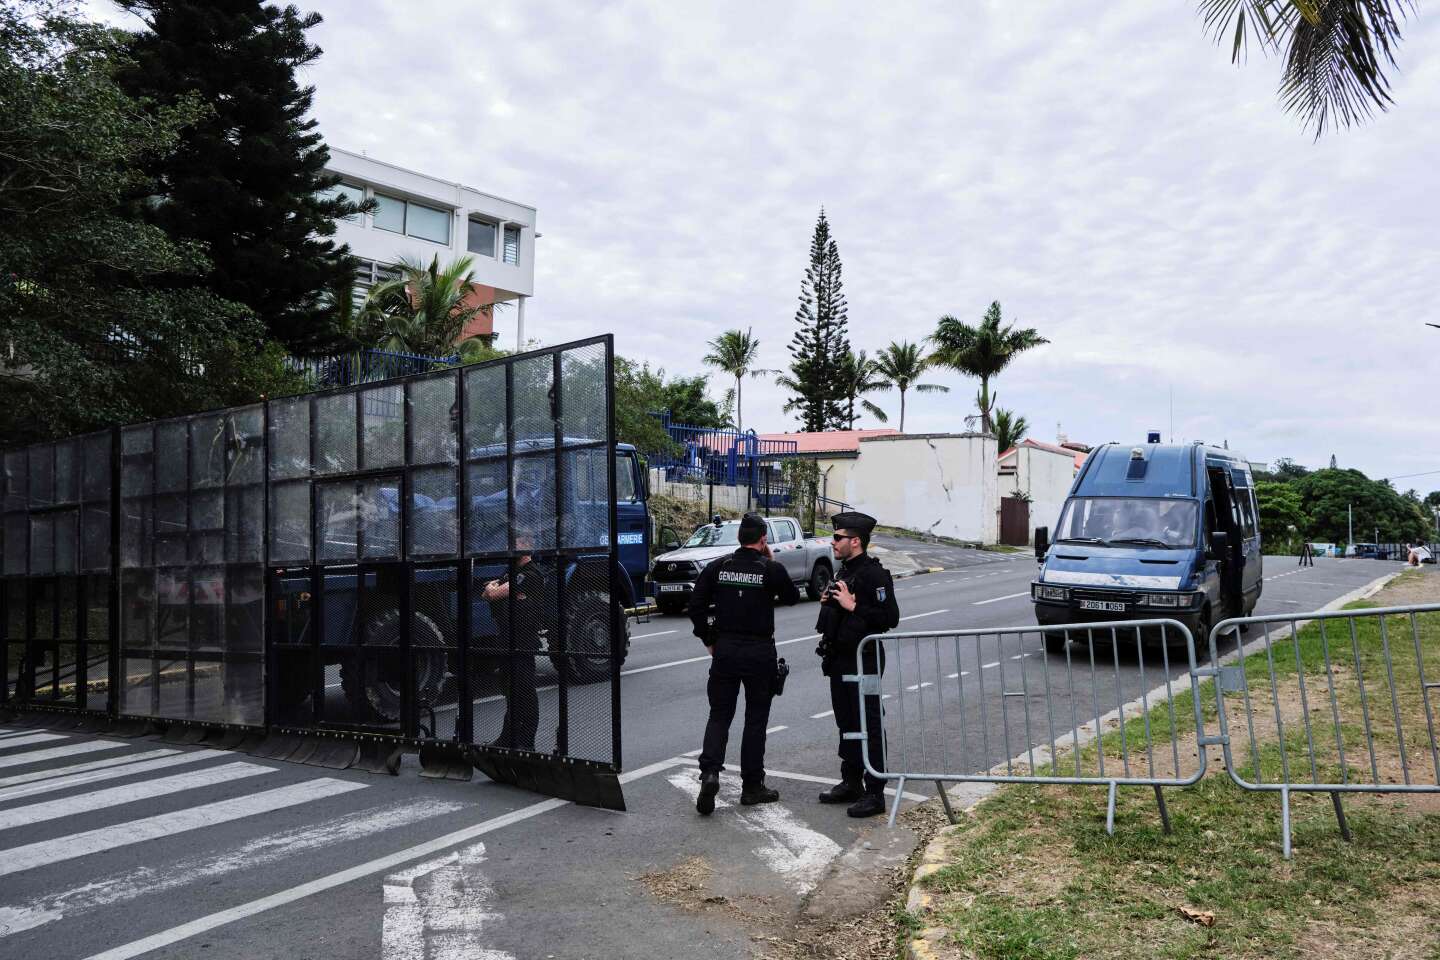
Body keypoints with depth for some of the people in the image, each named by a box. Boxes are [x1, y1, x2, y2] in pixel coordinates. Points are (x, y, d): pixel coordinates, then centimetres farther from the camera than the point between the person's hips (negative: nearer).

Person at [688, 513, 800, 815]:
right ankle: (751, 786, 15)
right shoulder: (771, 569, -8)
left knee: (719, 715, 10)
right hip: (759, 651, -2)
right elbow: (793, 597, 9)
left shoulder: (718, 566, 0)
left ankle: (710, 772, -10)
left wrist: (709, 639, 9)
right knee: (756, 719, 9)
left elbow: (696, 605, -1)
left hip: (725, 649, 2)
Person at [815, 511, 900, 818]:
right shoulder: (844, 571, 14)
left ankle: (874, 794, 4)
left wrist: (852, 606, -24)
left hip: (864, 660, -9)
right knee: (847, 723, 16)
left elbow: (890, 617, -23)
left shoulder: (874, 574, -16)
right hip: (840, 659, 9)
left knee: (870, 726, -3)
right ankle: (851, 783, 28)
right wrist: (828, 603, 6)